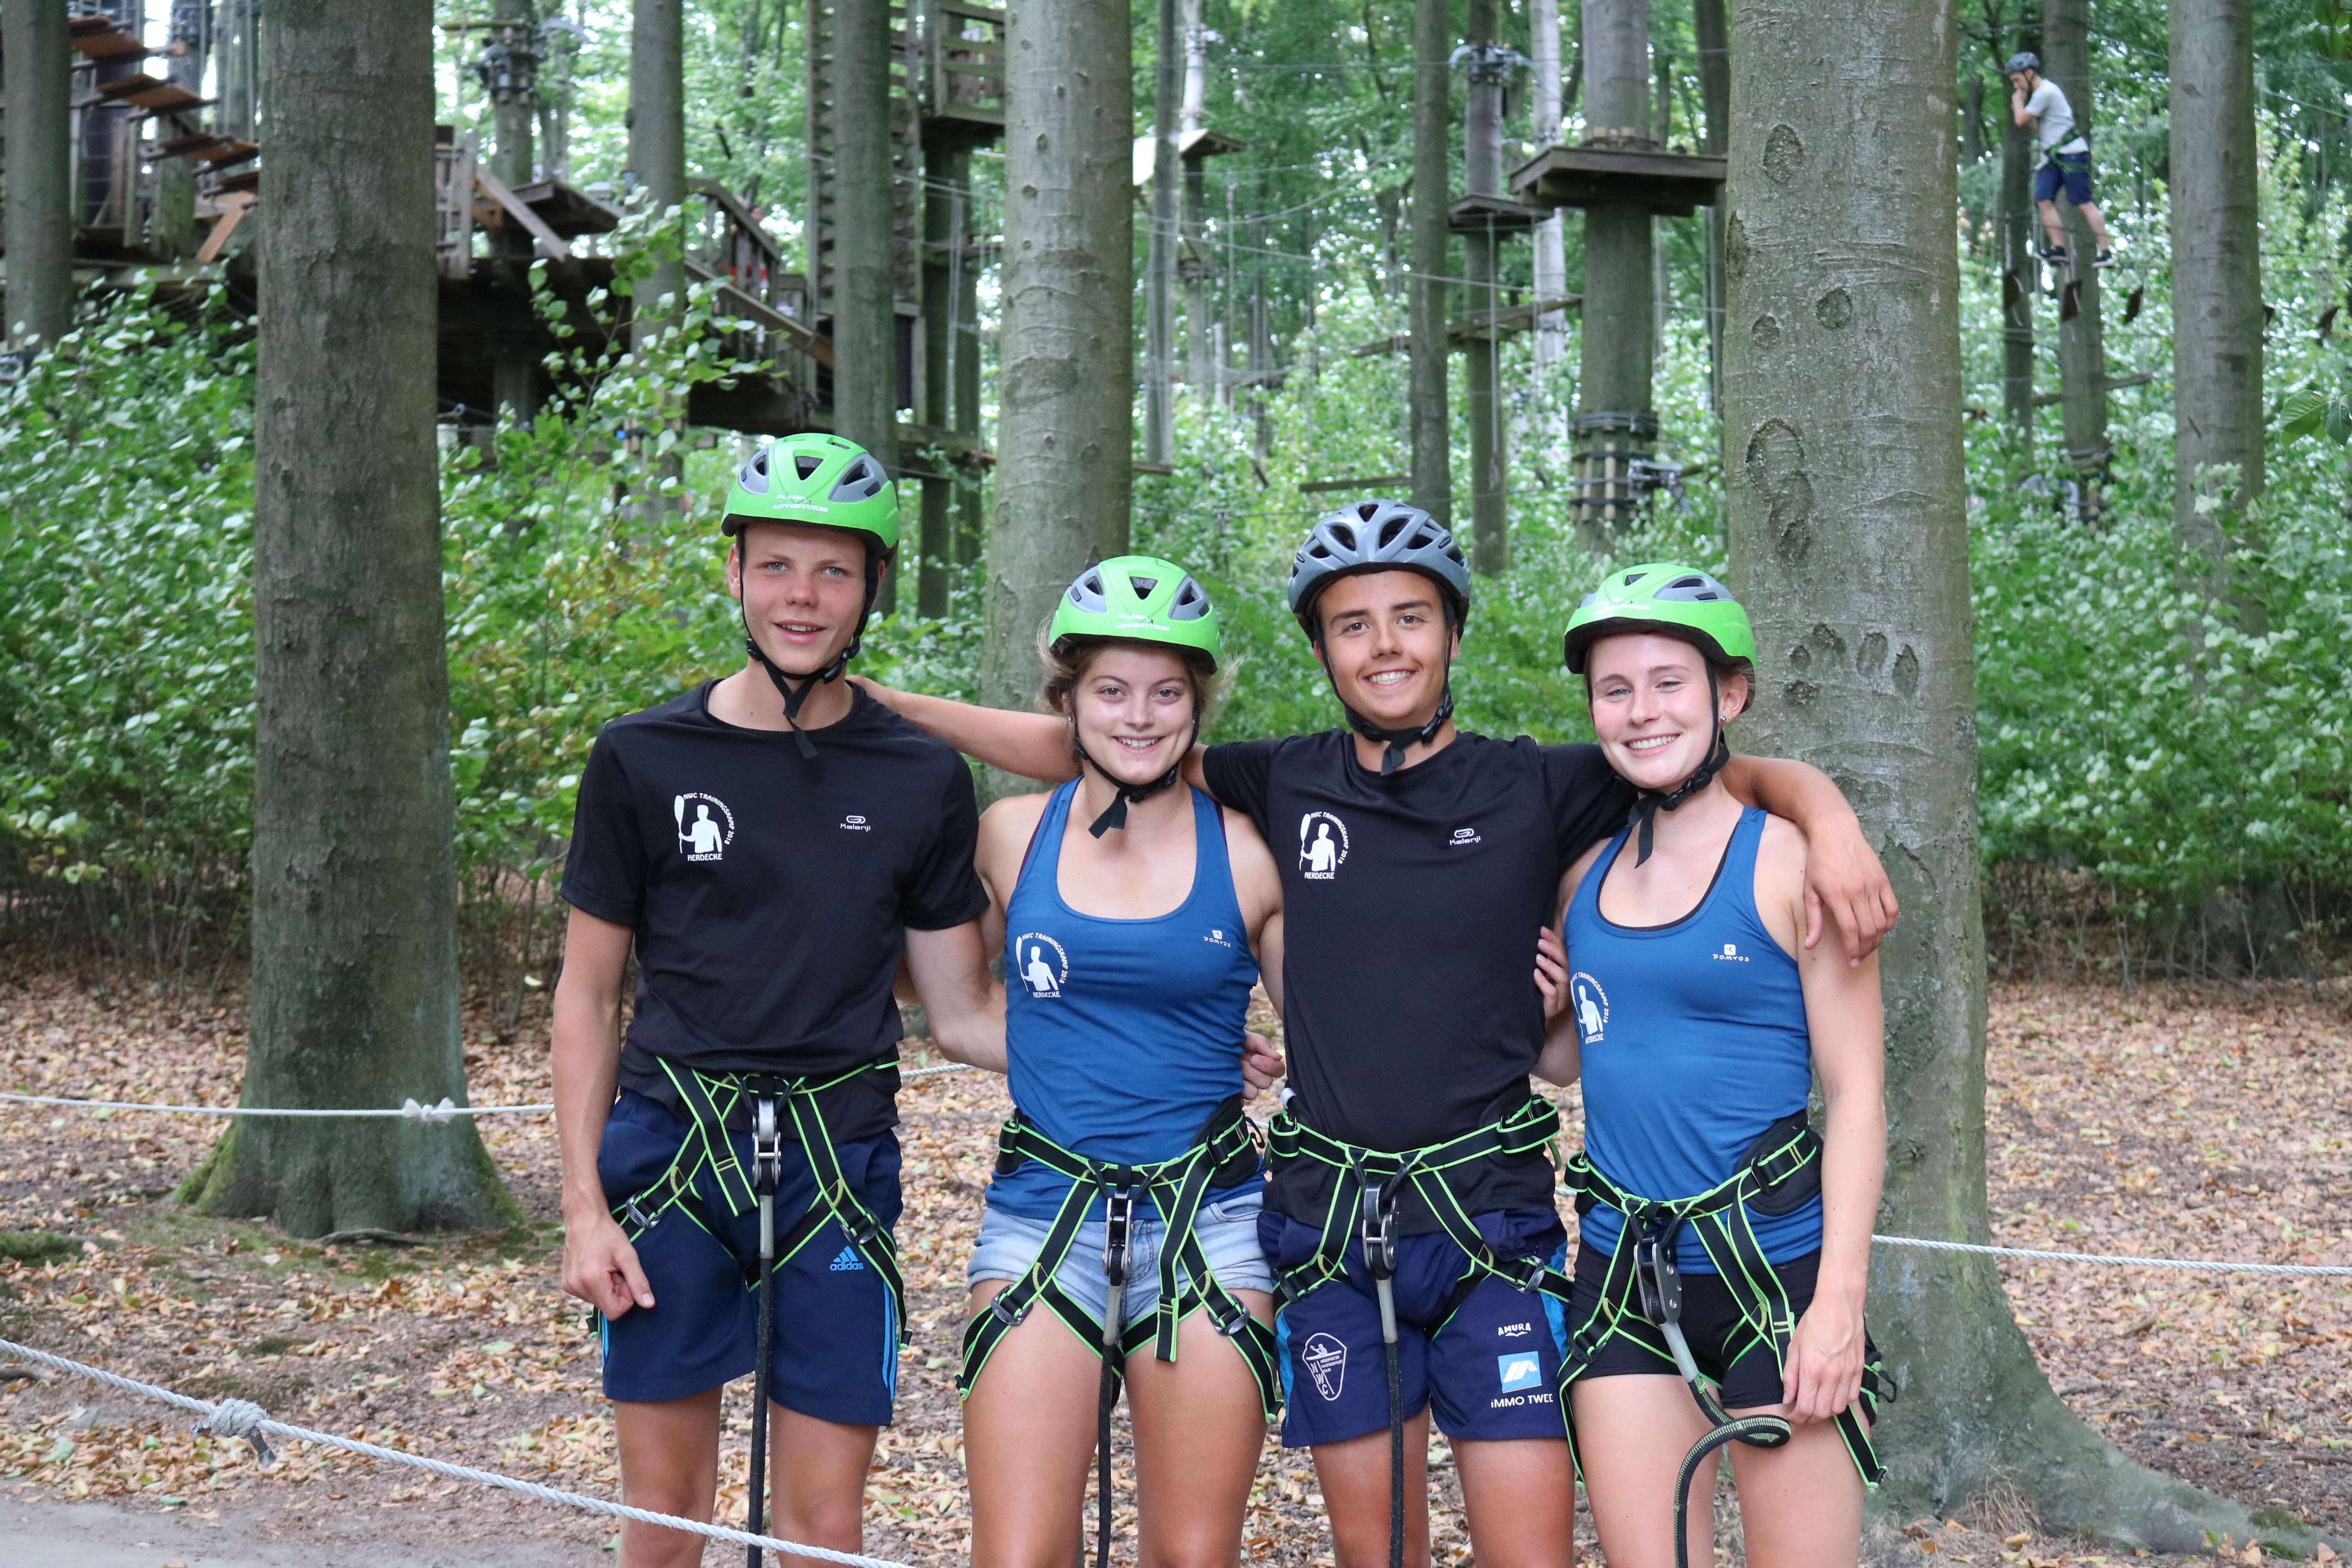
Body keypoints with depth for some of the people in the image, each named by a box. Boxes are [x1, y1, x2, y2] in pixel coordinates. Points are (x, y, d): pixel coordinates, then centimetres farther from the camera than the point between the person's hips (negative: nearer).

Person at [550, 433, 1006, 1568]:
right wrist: (584, 1204, -3)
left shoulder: (921, 780, 3)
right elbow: (587, 995, 5)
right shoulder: (644, 761, 1)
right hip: (669, 1153, 0)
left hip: (839, 1163, 1)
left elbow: (963, 1014, 7)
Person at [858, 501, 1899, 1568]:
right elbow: (1098, 747, 10)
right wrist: (888, 702, 9)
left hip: (1491, 1215, -2)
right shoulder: (1287, 782, 5)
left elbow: (1742, 772, 1)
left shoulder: (1535, 790, -2)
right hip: (1331, 1226, 2)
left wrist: (1829, 819, -20)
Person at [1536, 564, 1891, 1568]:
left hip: (1776, 1266, -4)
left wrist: (1839, 1300, -14)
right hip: (1624, 1278, 5)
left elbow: (1854, 1093, -8)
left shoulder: (1791, 862, -6)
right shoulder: (1588, 871, 9)